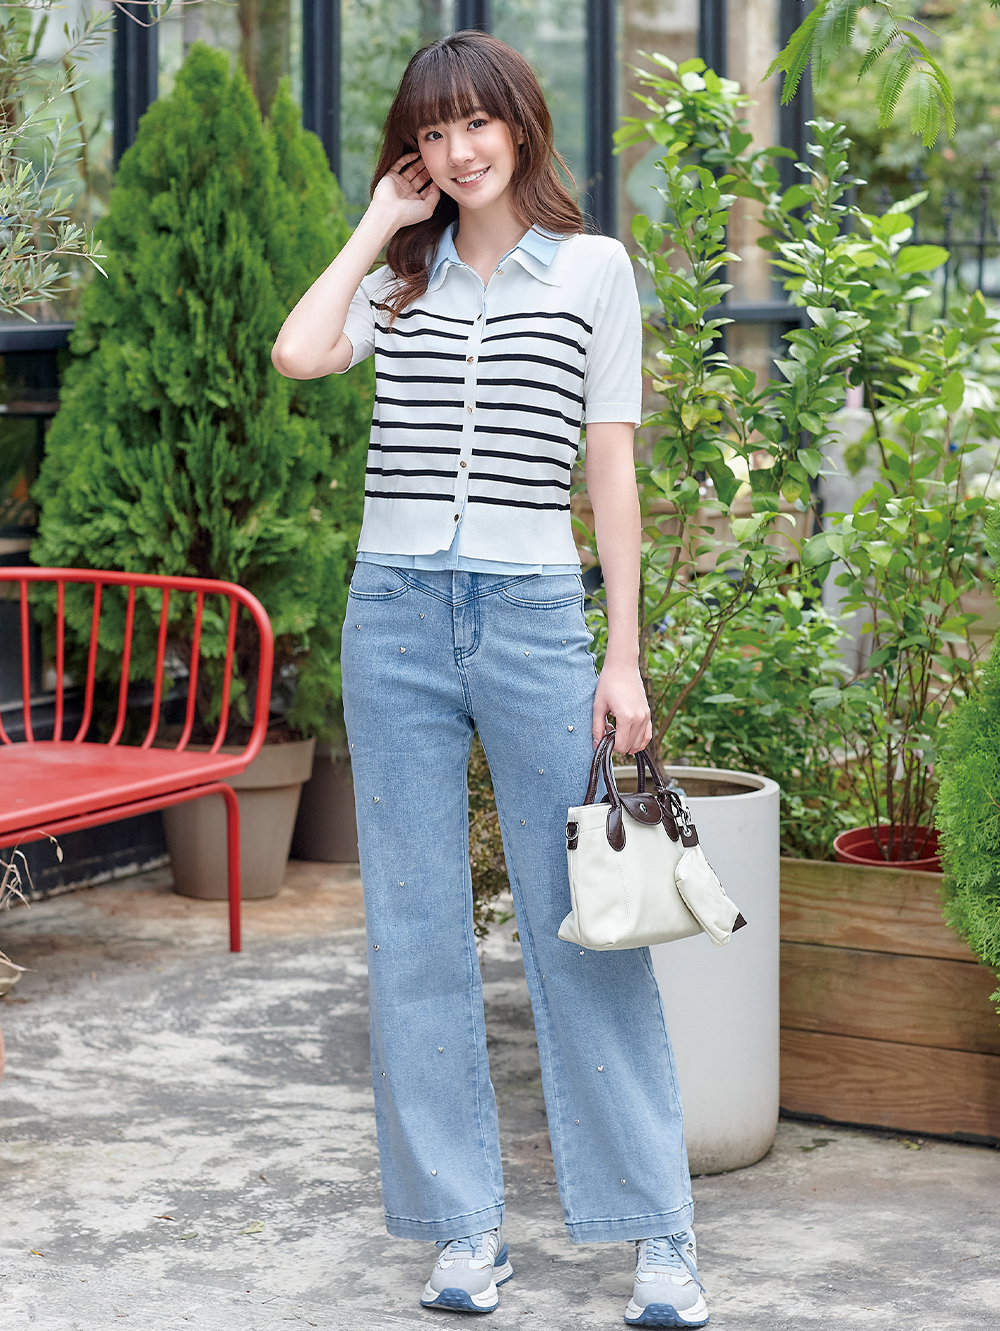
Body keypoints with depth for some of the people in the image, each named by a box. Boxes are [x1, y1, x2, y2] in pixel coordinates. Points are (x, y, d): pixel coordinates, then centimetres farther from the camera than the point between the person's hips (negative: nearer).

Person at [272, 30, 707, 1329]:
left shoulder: (594, 268, 5)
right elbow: (299, 353, -8)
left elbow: (610, 467, 3)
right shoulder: (400, 279, 12)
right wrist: (380, 224, 2)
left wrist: (625, 656, 0)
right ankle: (466, 1226, 14)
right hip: (396, 608, 3)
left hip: (534, 610, -3)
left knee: (583, 923, -2)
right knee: (416, 931, 4)